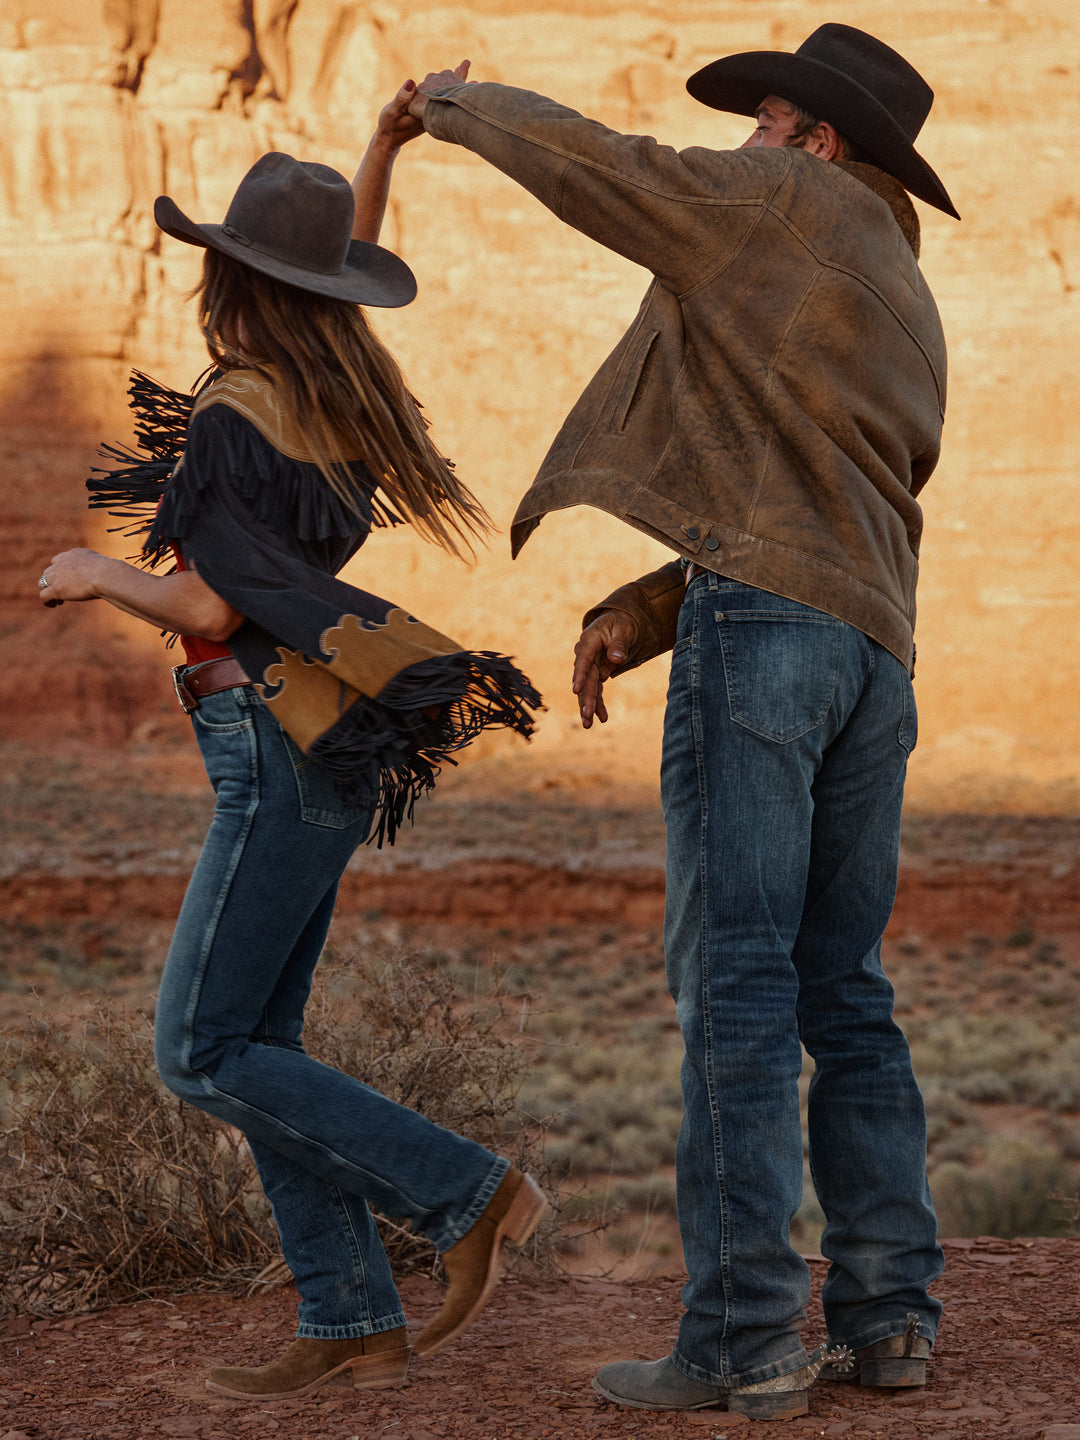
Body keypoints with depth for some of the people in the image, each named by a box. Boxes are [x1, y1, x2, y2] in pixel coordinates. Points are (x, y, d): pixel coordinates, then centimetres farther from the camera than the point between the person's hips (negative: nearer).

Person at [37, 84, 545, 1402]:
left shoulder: (235, 415, -15)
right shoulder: (339, 391, 10)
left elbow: (209, 606, -16)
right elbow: (343, 267, 30)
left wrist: (94, 574, 0)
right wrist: (382, 149, 23)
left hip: (283, 746, -9)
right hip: (319, 751, 9)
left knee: (202, 1055, -5)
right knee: (253, 1046, 9)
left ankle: (469, 1193, -4)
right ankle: (351, 1325, 9)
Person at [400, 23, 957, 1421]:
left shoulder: (787, 203, 7)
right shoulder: (910, 324, 30)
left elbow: (590, 166, 3)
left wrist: (463, 104, 23)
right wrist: (636, 615, 23)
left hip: (761, 624, -8)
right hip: (874, 650, 8)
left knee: (734, 983, -9)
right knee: (843, 996, 12)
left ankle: (742, 1340, -10)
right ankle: (886, 1312, 9)